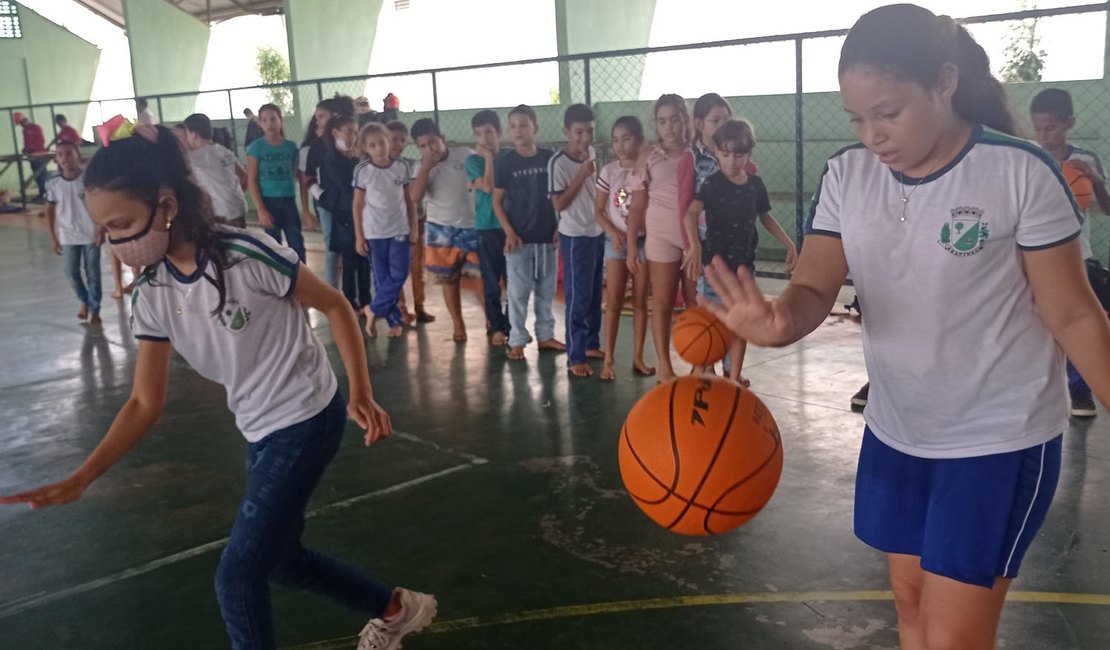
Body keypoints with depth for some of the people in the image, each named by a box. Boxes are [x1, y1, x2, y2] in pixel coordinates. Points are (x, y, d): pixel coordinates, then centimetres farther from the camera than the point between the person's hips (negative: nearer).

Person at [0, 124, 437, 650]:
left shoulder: (248, 255, -24)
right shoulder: (152, 298, -5)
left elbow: (335, 306, -12)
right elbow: (145, 403, -2)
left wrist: (361, 394, -19)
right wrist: (78, 480, -10)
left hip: (308, 420, -7)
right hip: (261, 432, 7)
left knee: (237, 579, -5)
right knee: (276, 558, 21)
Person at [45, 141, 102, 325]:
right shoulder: (53, 184, -3)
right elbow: (50, 211, 6)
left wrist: (102, 230, -7)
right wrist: (54, 238, 6)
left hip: (91, 234, -2)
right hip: (68, 237, 2)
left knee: (93, 273, 4)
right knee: (72, 272, 8)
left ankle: (95, 309, 16)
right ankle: (84, 301, 33)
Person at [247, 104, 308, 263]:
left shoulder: (291, 146, 5)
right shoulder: (256, 147, -4)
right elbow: (251, 181, -6)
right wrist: (261, 210, -12)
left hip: (288, 200, 2)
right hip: (269, 201, -2)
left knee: (297, 245, 1)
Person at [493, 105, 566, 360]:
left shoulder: (549, 158, 1)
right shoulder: (506, 162, -4)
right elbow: (497, 201, -1)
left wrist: (560, 227, 0)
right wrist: (509, 232, -10)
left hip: (547, 236, 2)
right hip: (519, 238, -2)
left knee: (547, 290, 11)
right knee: (518, 291, 2)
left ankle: (546, 335, 25)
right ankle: (517, 340, 12)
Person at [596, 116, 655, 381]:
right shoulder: (609, 172, -2)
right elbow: (599, 211, 2)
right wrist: (614, 233, -12)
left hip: (644, 239, 0)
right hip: (616, 241, 0)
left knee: (640, 302, 7)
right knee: (614, 302, -1)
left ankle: (638, 357, 16)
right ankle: (608, 359, 4)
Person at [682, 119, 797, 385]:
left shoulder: (755, 184, 3)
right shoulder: (712, 184, -12)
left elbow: (766, 217, 18)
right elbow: (691, 214, -26)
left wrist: (789, 244, 13)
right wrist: (694, 246, -43)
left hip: (744, 261, 5)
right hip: (717, 260, -5)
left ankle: (734, 376, 21)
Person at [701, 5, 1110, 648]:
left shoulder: (1022, 172, -17)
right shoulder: (847, 174, -5)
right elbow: (816, 286, -13)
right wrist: (779, 320, -35)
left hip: (1000, 440, -5)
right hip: (895, 432, 5)